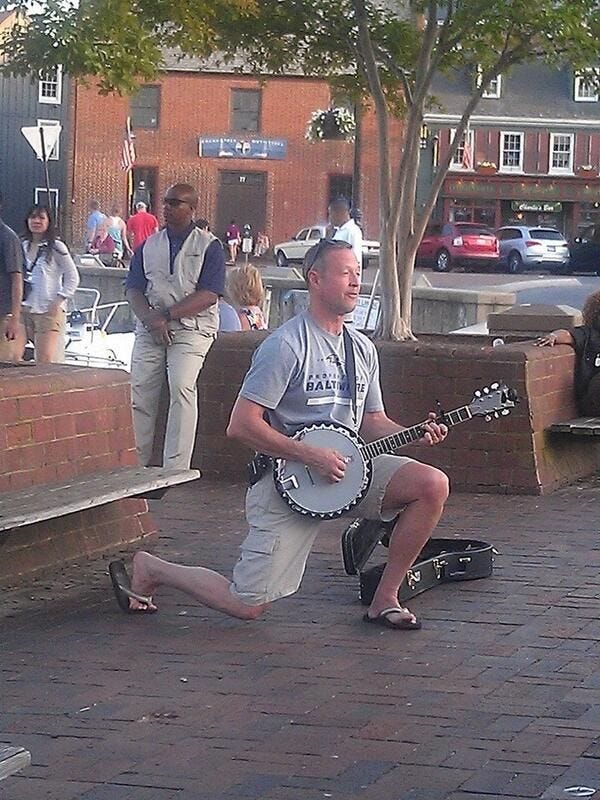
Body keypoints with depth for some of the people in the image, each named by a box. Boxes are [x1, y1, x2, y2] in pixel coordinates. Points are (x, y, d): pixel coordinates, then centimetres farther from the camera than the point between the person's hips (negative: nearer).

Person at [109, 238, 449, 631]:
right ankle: (148, 569, 17)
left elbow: (373, 422, 17)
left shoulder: (363, 348, 10)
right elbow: (241, 425, -17)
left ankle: (385, 599, -2)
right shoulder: (287, 344, -14)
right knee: (247, 605, -9)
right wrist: (310, 455, -20)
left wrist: (416, 435, -3)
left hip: (348, 468, 7)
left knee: (433, 485, -16)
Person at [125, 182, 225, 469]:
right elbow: (133, 289, 8)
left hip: (192, 329, -5)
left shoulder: (209, 246, 2)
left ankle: (176, 469, -23)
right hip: (150, 328, 5)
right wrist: (150, 318, -13)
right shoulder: (148, 246, 16)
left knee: (182, 387, -22)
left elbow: (209, 295, -8)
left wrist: (167, 315, -14)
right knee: (139, 392, -5)